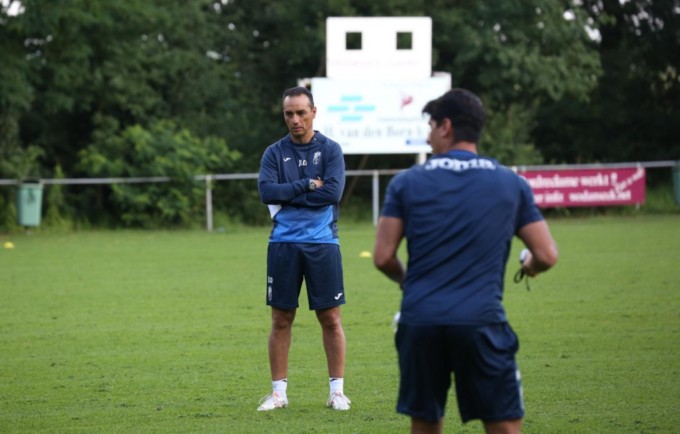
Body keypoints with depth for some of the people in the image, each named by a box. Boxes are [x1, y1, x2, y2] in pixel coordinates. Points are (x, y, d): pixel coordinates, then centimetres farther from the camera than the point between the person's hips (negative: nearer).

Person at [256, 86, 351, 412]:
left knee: (330, 318, 0)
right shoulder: (275, 153, 7)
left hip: (322, 243, -1)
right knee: (281, 320, 4)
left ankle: (337, 391, 8)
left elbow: (333, 191, -12)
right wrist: (308, 185, -11)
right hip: (283, 244, 1)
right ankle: (278, 391, 10)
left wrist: (287, 197, -9)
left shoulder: (330, 150, 2)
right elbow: (266, 191, -8)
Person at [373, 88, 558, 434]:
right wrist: (530, 267, 29)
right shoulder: (511, 184, 7)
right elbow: (546, 255, 5)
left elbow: (383, 257, 3)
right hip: (482, 321, -1)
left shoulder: (407, 182, 5)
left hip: (419, 322, 1)